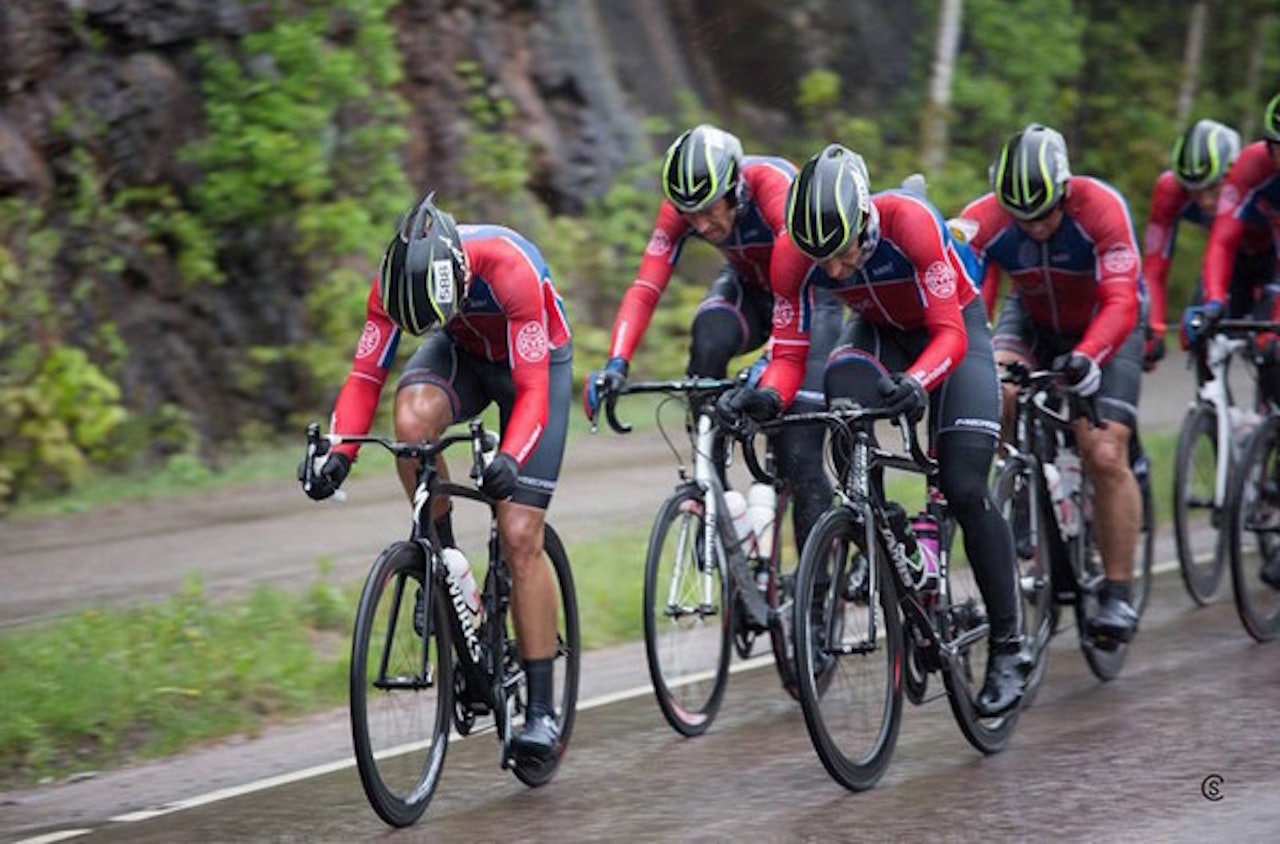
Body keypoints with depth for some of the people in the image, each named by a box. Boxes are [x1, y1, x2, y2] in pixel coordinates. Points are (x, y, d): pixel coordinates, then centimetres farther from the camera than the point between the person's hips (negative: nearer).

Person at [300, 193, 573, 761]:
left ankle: (542, 711, -5)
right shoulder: (396, 280, -27)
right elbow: (366, 377, -21)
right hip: (464, 353, 4)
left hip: (535, 361, -3)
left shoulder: (509, 270, -38)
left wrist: (510, 460, -54)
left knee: (520, 537, -12)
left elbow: (532, 391, -37)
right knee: (413, 415, -35)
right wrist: (340, 453, -38)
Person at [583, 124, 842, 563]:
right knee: (709, 338, -34)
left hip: (810, 291, -4)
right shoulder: (681, 207, -24)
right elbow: (644, 290, -29)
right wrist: (616, 365, -44)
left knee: (798, 453, -15)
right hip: (747, 287, 4)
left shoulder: (773, 184, -37)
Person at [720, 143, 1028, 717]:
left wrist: (917, 382, -54)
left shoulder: (909, 222, -37)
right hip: (878, 330, 3)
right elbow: (789, 351, -22)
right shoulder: (795, 254, -27)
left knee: (964, 489, -14)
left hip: (953, 327, -3)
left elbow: (950, 335, -35)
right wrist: (768, 394, -44)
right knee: (842, 400, -31)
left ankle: (1007, 647, -2)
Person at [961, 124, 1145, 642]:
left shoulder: (1100, 208, -33)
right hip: (1033, 318, 2)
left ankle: (1118, 595, -4)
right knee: (997, 392, -29)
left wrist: (1085, 357, -55)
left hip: (1103, 325, -2)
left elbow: (1120, 303, -39)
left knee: (1105, 457, -15)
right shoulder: (984, 220, -26)